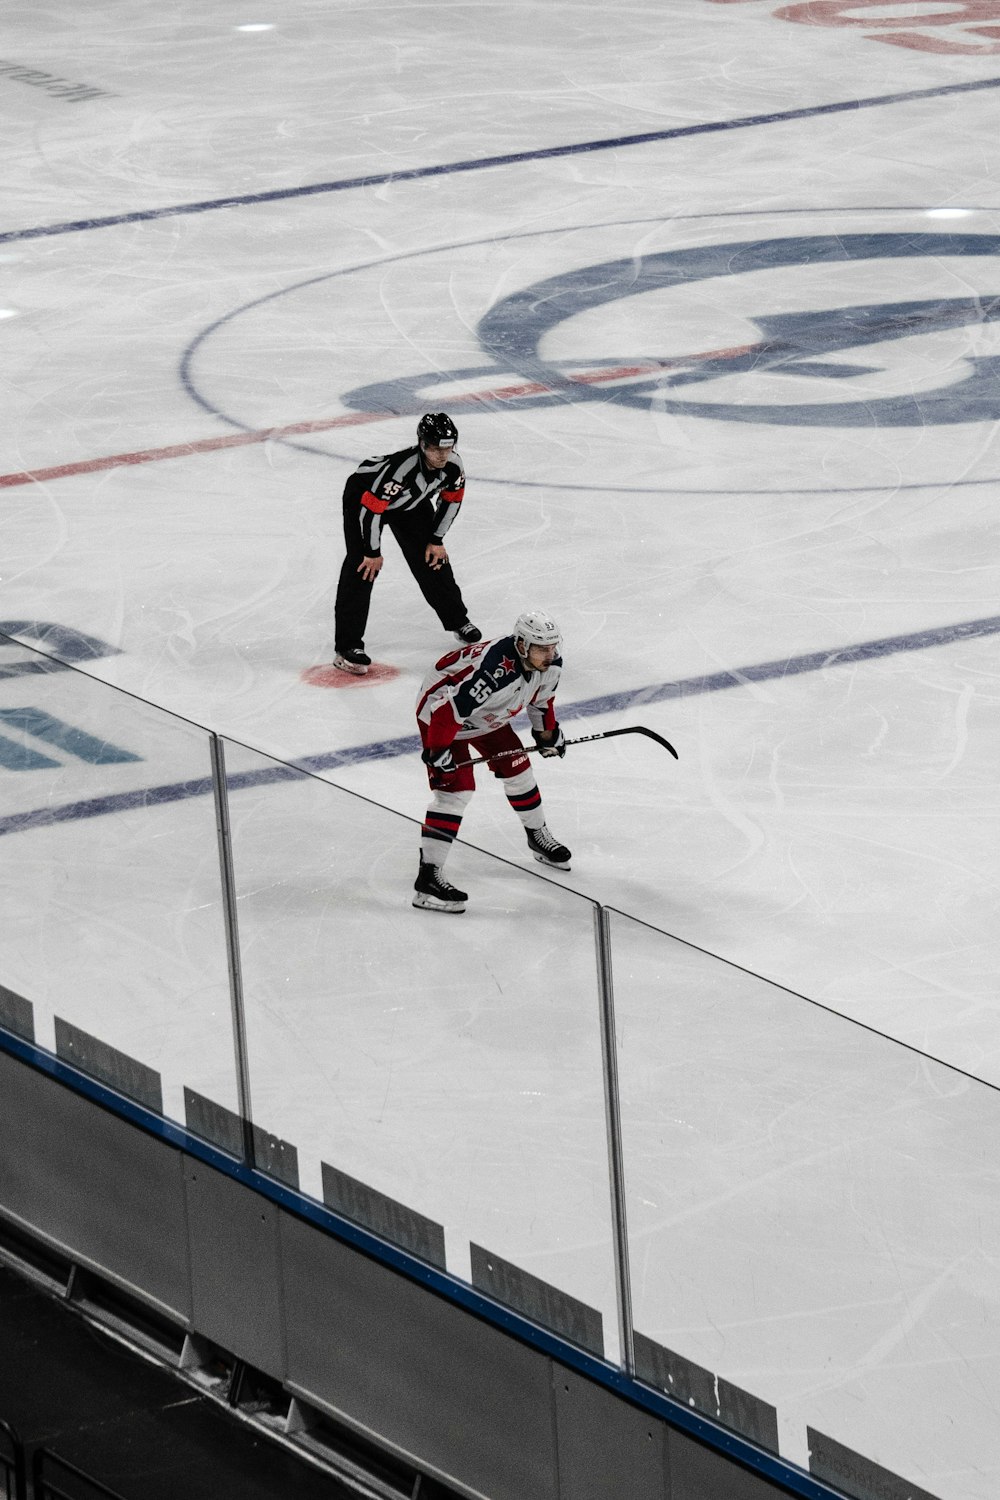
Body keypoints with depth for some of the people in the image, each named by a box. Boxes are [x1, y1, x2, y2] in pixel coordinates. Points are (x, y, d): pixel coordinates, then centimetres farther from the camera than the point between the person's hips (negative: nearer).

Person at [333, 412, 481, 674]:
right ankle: (347, 647, -16)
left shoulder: (453, 466, -24)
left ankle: (458, 622, 30)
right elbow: (371, 507, -35)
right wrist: (373, 552, -24)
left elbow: (451, 500, -3)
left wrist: (436, 539, 1)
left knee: (432, 560, 8)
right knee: (362, 568, -16)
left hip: (411, 502, 6)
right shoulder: (400, 468, -43)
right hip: (363, 493, -6)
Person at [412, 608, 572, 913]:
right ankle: (427, 879, -18)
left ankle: (538, 838, 40)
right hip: (441, 708, -8)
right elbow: (449, 710, -39)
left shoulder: (549, 663, -14)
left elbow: (541, 696, 10)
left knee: (516, 767, 14)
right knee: (456, 788, -16)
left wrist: (547, 732, 19)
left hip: (487, 714, 8)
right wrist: (437, 751, -31)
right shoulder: (495, 671, -42)